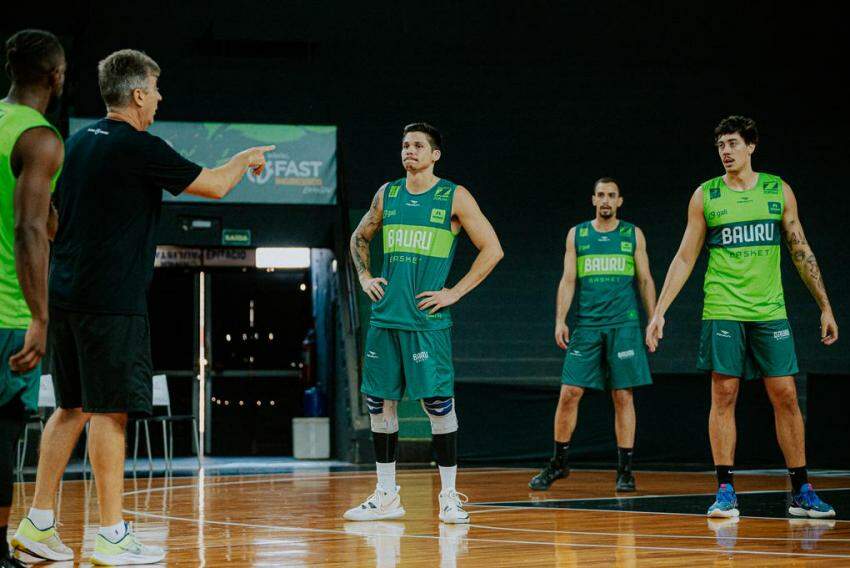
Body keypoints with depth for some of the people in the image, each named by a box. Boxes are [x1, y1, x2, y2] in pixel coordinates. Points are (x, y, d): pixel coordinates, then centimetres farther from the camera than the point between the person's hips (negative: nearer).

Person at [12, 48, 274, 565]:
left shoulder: (79, 142, 14)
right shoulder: (139, 148, -11)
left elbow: (53, 218, 22)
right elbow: (213, 185, -4)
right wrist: (244, 160, 16)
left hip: (65, 294, 8)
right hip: (112, 300, -8)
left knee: (72, 407, 13)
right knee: (108, 411, -6)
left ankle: (38, 523, 14)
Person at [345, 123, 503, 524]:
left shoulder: (454, 197, -2)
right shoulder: (387, 194, 12)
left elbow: (492, 249, -4)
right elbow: (359, 238, 27)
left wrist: (455, 292, -8)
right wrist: (365, 278, 12)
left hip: (427, 320, -5)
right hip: (384, 317, 5)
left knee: (438, 404, -6)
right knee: (379, 402, 5)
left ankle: (449, 495, 3)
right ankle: (387, 496, 14)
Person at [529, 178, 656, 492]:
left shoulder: (633, 234, 8)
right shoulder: (577, 234, 9)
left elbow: (645, 280, 9)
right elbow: (568, 280, 7)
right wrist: (560, 320, -3)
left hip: (623, 325, -1)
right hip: (586, 325, 1)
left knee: (623, 397, -1)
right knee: (569, 393, -3)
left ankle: (625, 469, 5)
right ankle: (558, 463, 11)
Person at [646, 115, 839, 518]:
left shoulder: (778, 190, 6)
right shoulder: (705, 196, 4)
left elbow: (801, 251, 10)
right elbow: (684, 259, 6)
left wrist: (825, 307, 8)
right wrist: (659, 312, 0)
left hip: (770, 313, 1)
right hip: (722, 312, -1)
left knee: (786, 397, 0)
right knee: (724, 397, -4)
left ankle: (801, 492, 7)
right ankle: (725, 492, 0)